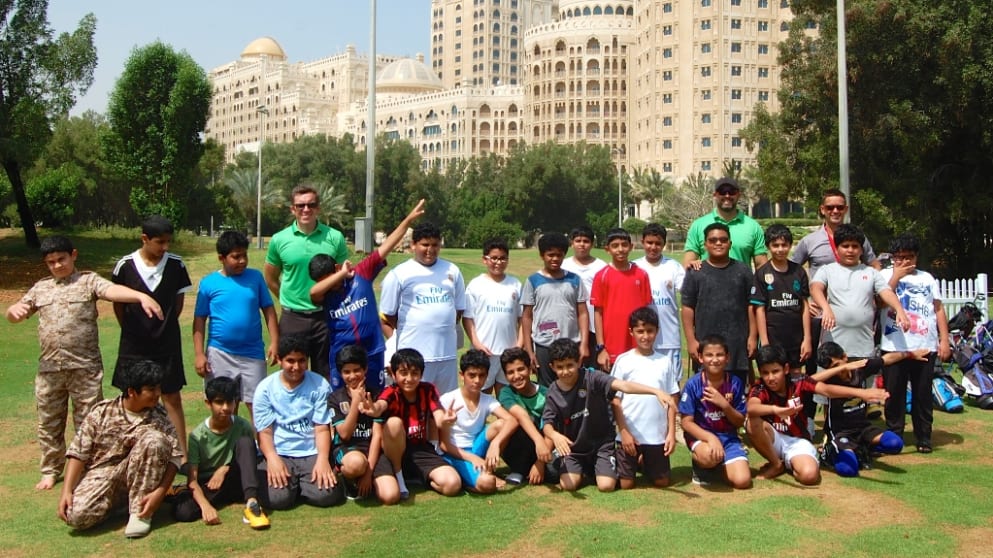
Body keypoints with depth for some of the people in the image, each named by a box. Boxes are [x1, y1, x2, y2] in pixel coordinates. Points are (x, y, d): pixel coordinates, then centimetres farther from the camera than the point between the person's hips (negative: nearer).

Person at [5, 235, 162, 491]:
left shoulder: (89, 281, 0)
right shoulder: (40, 288, 13)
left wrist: (142, 296, -39)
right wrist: (15, 309, -12)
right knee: (49, 422, 14)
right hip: (49, 368, 4)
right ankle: (51, 471, 29)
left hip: (85, 367, -4)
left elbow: (113, 290, -19)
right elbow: (13, 316, 15)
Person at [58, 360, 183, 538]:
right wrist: (66, 491, -15)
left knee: (154, 439, -28)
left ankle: (140, 511, -18)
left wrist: (159, 492, -29)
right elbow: (78, 453, -5)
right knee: (76, 515, -29)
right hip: (102, 473, 0)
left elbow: (175, 456, -15)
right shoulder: (102, 412, -6)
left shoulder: (159, 418, -6)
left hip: (139, 476, 0)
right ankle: (116, 500, 6)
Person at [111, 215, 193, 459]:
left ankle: (182, 453, 10)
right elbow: (117, 304, 4)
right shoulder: (125, 265, -8)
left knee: (172, 397, 6)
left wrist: (165, 327, 5)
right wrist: (132, 330, 5)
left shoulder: (176, 264, -6)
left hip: (167, 344, 0)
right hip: (133, 345, 0)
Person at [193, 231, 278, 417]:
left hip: (253, 354, 0)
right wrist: (199, 354, -4)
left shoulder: (255, 277, 0)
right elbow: (200, 320, 0)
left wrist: (274, 342, -4)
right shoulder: (208, 283, -3)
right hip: (220, 355, 0)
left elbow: (268, 310, 3)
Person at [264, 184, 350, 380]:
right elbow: (270, 278, 12)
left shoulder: (335, 237, -2)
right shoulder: (279, 240, 0)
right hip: (292, 319, 0)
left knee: (326, 377, 9)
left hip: (326, 317, 0)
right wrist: (290, 300, 10)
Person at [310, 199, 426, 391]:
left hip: (372, 353, 0)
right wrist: (342, 274, -23)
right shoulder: (322, 294, -2)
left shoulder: (362, 273, -4)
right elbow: (313, 292, -26)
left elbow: (386, 247, -7)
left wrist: (408, 220, -10)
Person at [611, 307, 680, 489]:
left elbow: (672, 401, 4)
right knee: (626, 484, 2)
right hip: (629, 435, -2)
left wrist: (671, 432, -1)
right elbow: (616, 401, -3)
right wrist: (624, 432, -9)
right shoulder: (623, 361, -4)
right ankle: (637, 462, 33)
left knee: (662, 481, 9)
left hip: (658, 435, 2)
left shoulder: (665, 362, 3)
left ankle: (645, 463, 38)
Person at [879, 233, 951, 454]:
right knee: (894, 394, 3)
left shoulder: (927, 278, 15)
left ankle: (924, 438, 16)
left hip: (925, 346, 2)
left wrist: (944, 340, 6)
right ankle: (893, 436, 13)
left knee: (923, 394, 7)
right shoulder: (886, 275, 5)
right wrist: (897, 276, -11)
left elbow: (939, 309, 13)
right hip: (894, 346, -2)